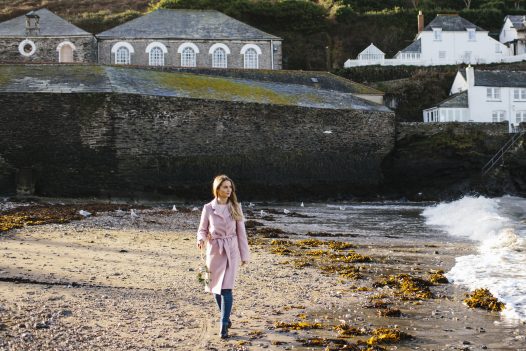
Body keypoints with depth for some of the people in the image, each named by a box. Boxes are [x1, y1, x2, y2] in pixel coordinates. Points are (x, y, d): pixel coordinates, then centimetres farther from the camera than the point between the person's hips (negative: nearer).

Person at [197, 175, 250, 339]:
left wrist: (245, 255, 3)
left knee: (226, 288, -12)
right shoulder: (208, 208, -2)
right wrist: (201, 240, -17)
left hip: (231, 251, -1)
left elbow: (241, 232, 3)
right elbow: (202, 229, 6)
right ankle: (225, 317, 34)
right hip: (214, 250, 1)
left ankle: (223, 325, -7)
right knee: (216, 288, 11)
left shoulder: (235, 207, -1)